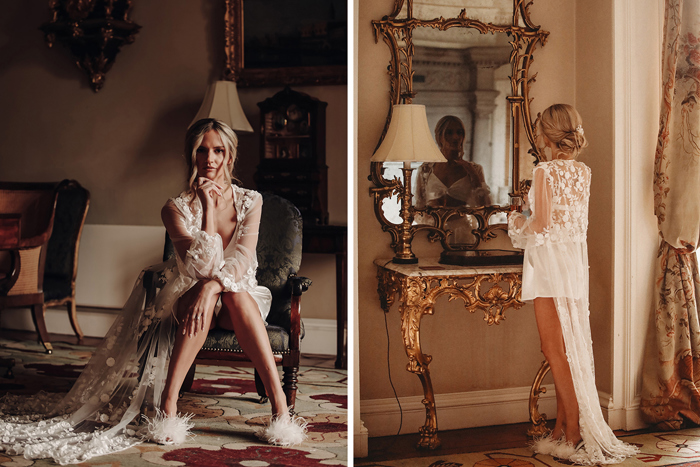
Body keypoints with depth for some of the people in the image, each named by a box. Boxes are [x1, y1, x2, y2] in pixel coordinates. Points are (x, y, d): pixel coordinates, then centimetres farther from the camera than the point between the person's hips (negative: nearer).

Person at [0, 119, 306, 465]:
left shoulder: (250, 202, 0)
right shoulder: (177, 208, -5)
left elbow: (243, 258, -15)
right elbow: (202, 265, -18)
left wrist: (213, 285, -34)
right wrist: (208, 206, -18)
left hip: (238, 301, 1)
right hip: (191, 298, 0)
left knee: (235, 294, -35)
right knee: (204, 291, -36)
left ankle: (280, 406, -41)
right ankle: (167, 406, -37)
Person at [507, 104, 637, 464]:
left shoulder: (544, 171, -13)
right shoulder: (583, 172, 8)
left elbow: (541, 224, -17)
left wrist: (517, 221, 4)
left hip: (550, 262, -7)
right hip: (576, 259, 7)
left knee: (555, 349, -1)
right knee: (570, 348, 12)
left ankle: (573, 436, 0)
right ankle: (562, 430, 20)